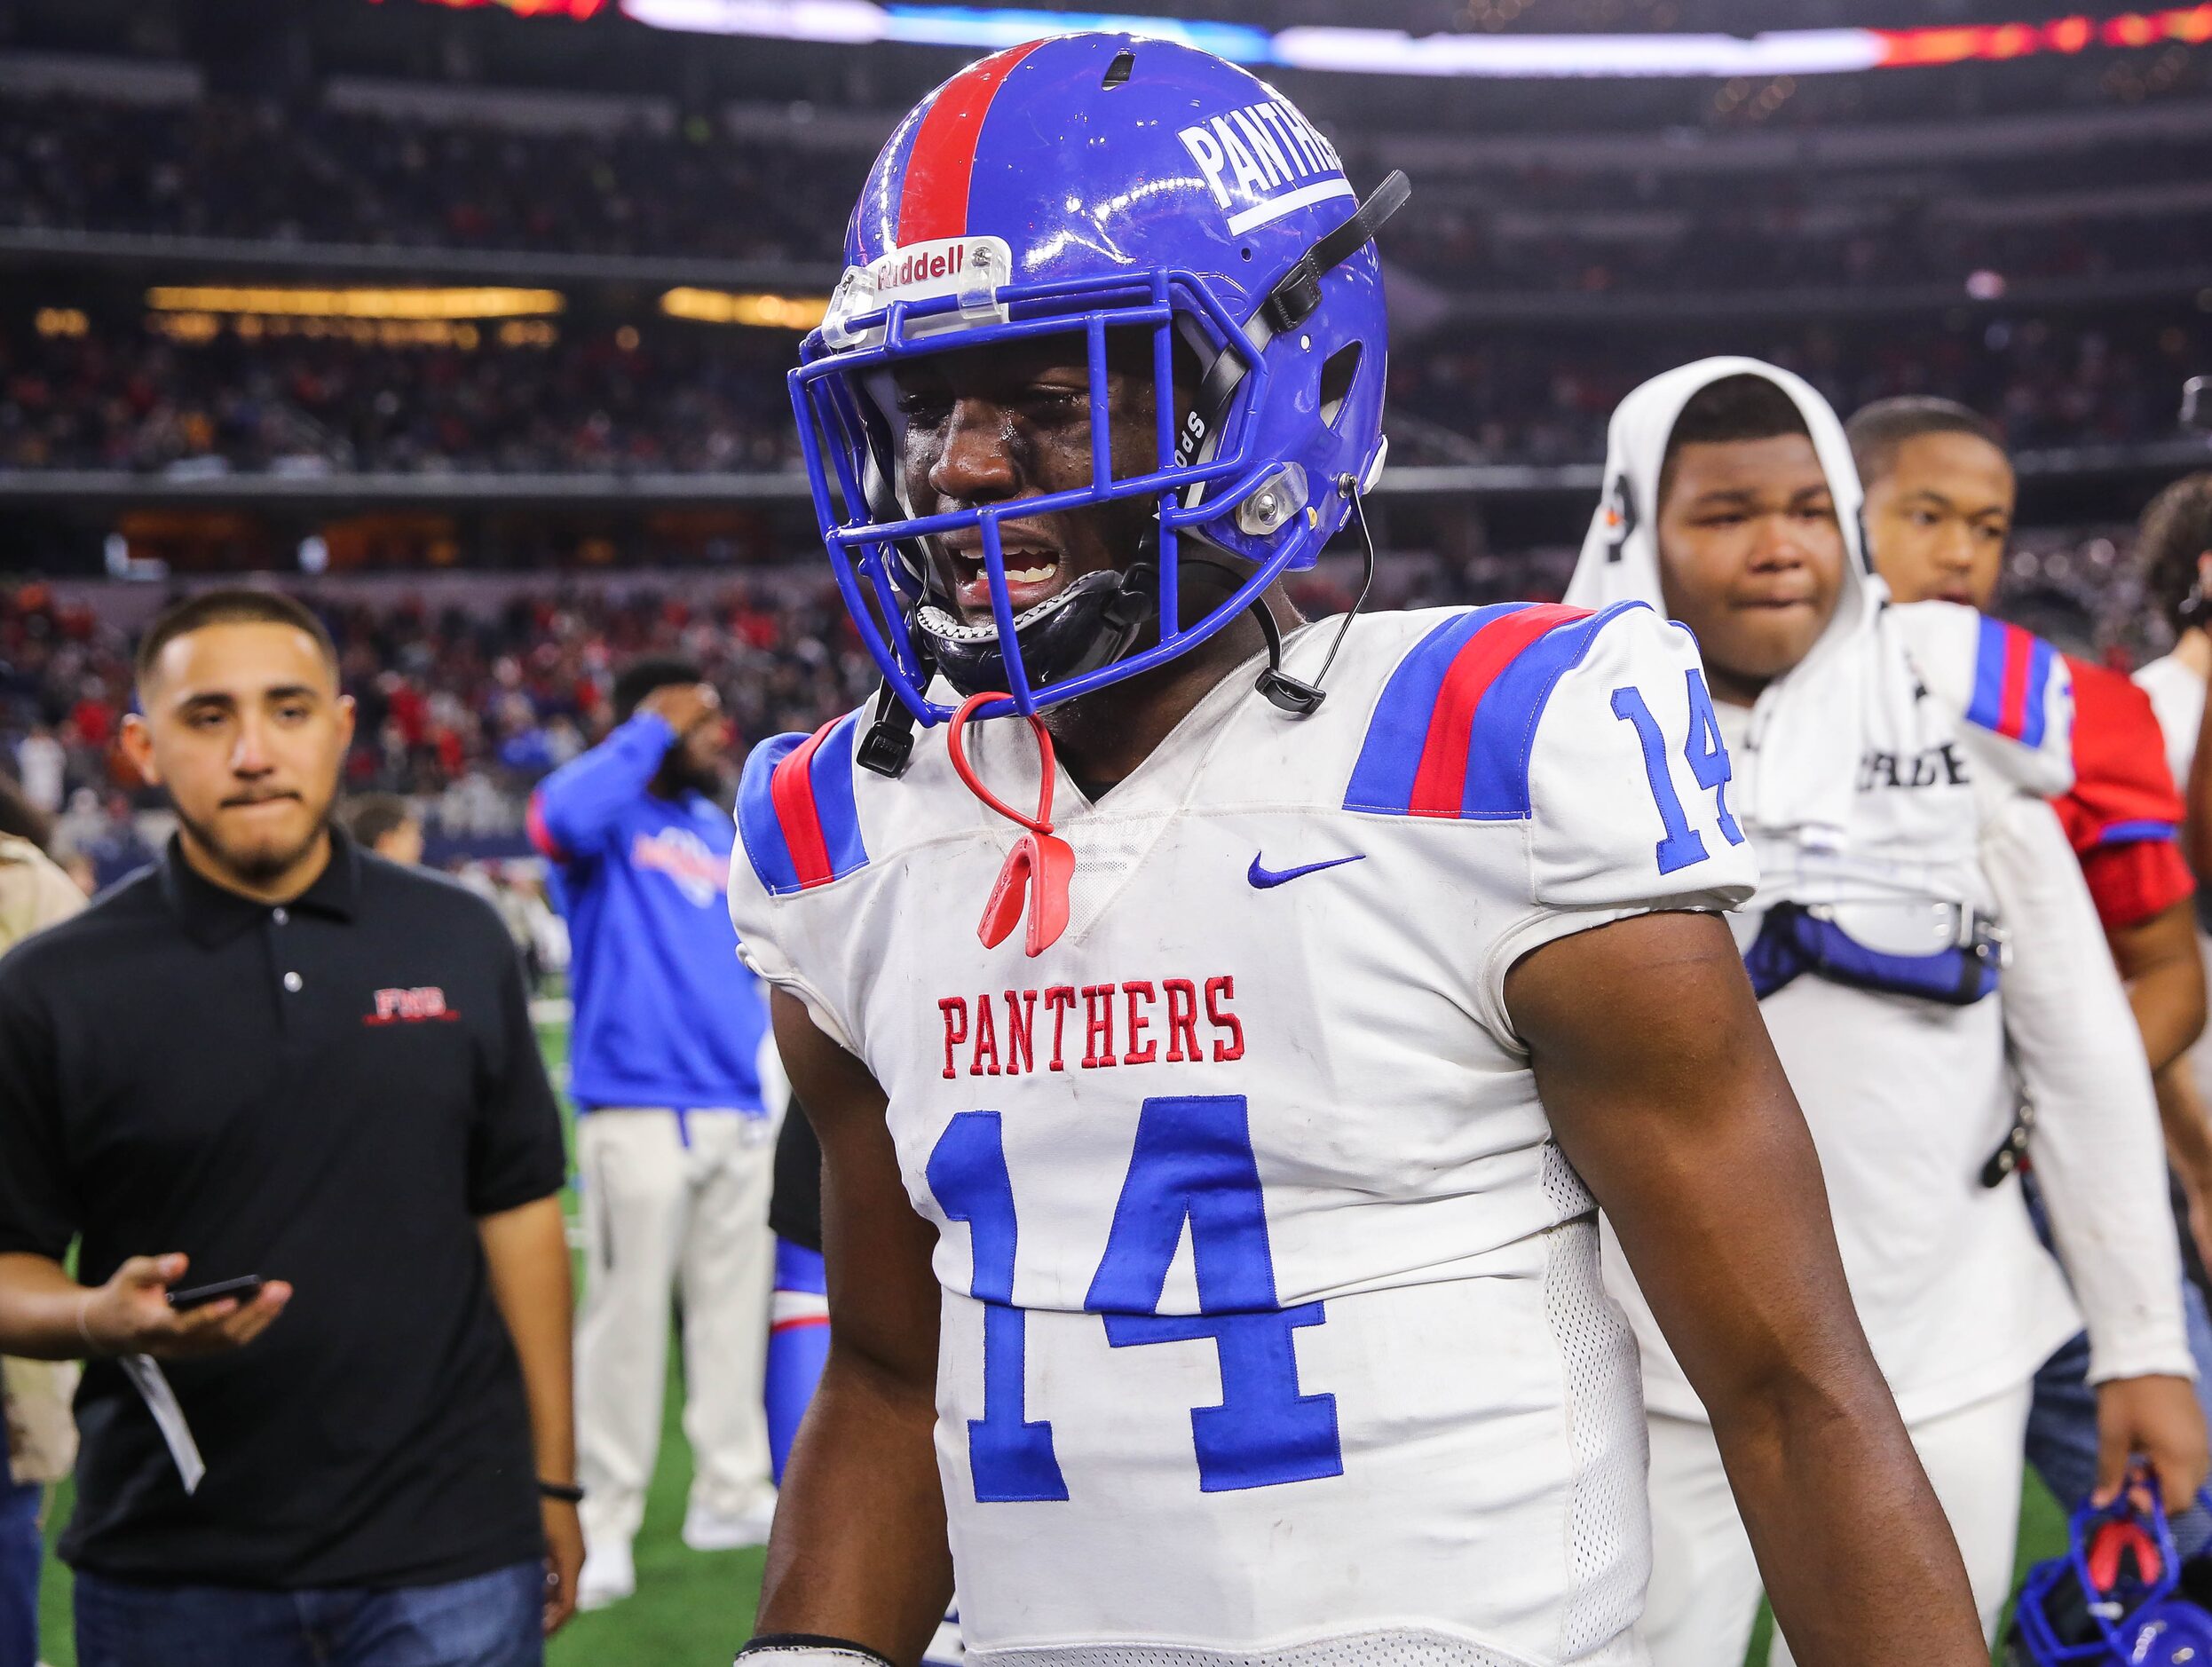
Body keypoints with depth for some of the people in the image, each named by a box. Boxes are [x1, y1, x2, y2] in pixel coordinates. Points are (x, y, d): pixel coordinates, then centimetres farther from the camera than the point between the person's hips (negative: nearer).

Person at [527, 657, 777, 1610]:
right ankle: (603, 1524, 1)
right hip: (638, 1110, -7)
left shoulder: (719, 833, 18)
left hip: (741, 1111, 7)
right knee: (628, 1315, -7)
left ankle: (731, 1495, 24)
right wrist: (654, 731, -17)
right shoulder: (610, 817, -3)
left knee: (734, 1308, 13)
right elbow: (562, 817, -28)